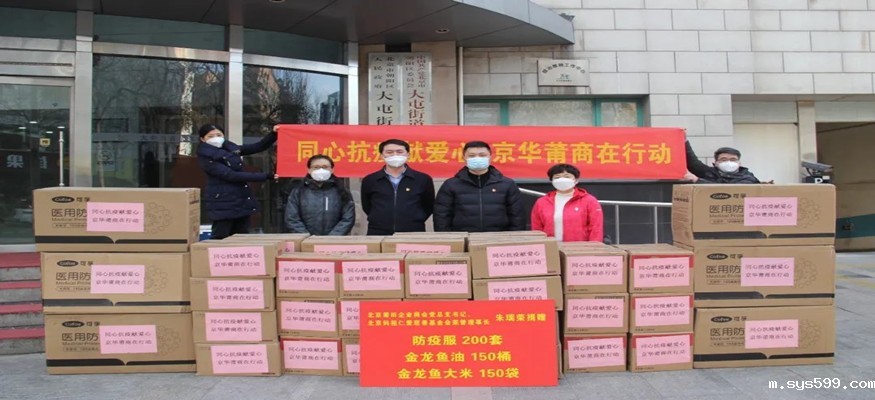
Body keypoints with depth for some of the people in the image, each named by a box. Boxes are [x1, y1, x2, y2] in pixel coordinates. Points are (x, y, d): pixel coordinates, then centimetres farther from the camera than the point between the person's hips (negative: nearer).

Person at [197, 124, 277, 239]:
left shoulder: (230, 148, 10)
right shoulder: (205, 157, -10)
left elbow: (257, 147, 13)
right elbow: (231, 175, -18)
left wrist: (273, 134, -5)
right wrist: (265, 176, -20)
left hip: (242, 200, 7)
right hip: (223, 203, -7)